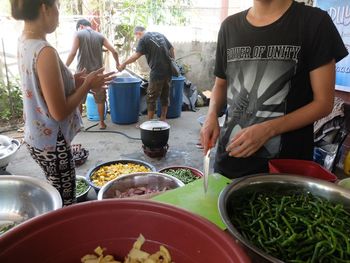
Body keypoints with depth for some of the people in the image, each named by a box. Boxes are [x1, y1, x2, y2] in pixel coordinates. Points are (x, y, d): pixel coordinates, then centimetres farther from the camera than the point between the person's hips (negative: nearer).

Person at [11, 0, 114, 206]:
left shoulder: (25, 44, 3)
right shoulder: (45, 52, -24)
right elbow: (59, 112, -23)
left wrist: (72, 80, 6)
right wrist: (88, 85, -13)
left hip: (36, 137, 9)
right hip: (52, 143, -9)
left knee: (56, 199, 24)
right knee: (65, 205, 9)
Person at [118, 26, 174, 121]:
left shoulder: (144, 39, -3)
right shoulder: (160, 35, 18)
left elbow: (136, 55, -14)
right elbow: (172, 49, 17)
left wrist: (124, 63, -5)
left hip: (157, 72, -7)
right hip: (168, 70, 7)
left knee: (151, 98, 1)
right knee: (165, 96, 15)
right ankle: (163, 119, 23)